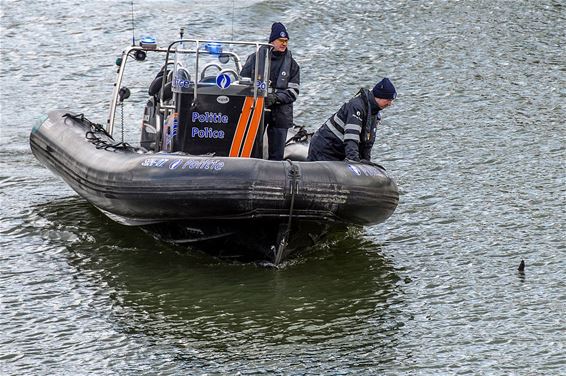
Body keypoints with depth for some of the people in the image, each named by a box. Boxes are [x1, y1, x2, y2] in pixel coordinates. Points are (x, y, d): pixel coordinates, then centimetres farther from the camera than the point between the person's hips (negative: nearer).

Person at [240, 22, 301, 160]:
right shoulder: (255, 58, 4)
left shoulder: (292, 64, 7)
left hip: (280, 113, 1)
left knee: (276, 155, 3)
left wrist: (275, 98, -15)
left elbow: (293, 91, 1)